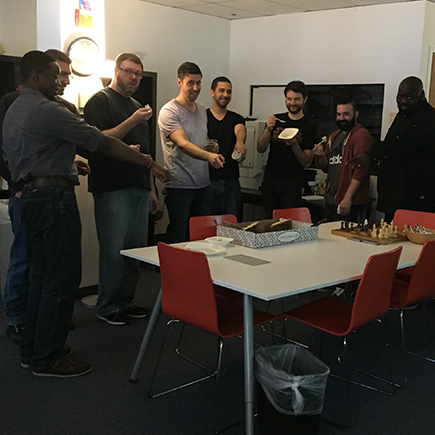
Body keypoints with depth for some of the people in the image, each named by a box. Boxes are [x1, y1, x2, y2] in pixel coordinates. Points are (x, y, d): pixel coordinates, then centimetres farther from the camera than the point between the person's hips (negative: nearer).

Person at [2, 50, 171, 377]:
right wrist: (149, 163, -11)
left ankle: (32, 350, 23)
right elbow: (103, 142, -16)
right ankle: (48, 358, 3)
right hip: (54, 196, -10)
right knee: (62, 277, -4)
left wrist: (69, 162, 30)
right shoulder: (47, 111, -15)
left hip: (32, 195, 10)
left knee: (43, 275, 15)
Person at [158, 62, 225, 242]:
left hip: (203, 184, 7)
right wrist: (208, 156, -40)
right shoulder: (169, 111, -11)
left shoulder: (202, 109, 14)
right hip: (179, 185, -7)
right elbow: (183, 143, -25)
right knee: (178, 238, -2)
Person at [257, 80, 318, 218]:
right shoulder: (276, 120, 10)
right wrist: (268, 130, -9)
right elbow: (260, 149, 7)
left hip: (292, 183, -3)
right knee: (270, 220, 7)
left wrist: (294, 145, -18)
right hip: (269, 181, 3)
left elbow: (307, 163, -3)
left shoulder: (309, 127, 0)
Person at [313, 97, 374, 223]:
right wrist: (321, 156, -1)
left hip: (351, 203, -8)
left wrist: (348, 198, -23)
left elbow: (361, 170, -18)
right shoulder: (333, 136, 17)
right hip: (330, 201, 8)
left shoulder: (362, 135, -10)